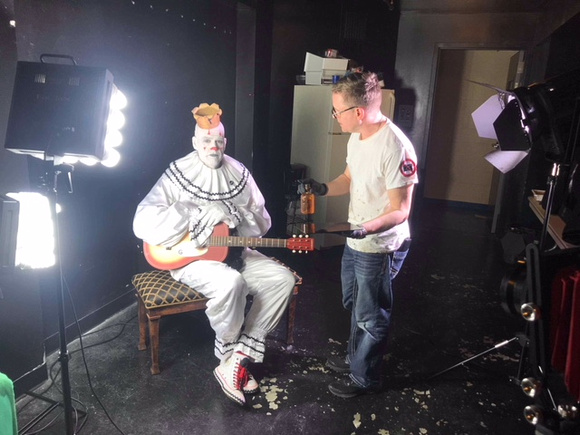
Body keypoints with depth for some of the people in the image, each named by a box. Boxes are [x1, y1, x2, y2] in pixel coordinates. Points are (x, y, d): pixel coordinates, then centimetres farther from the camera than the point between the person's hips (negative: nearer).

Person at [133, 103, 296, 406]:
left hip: (234, 252, 6)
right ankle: (231, 355, -4)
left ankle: (236, 360, -8)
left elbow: (263, 222, 10)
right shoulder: (178, 174, -7)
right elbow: (144, 223, -18)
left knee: (283, 279, -12)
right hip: (190, 256, -5)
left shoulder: (239, 173, 7)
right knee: (230, 282, -36)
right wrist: (200, 214, -22)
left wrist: (238, 215, -13)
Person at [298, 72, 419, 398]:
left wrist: (367, 228, -41)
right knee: (355, 306, 26)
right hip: (355, 242, 9)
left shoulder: (396, 149, -28)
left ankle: (365, 378, 34)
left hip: (380, 249, -9)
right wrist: (323, 189, -4)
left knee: (370, 317, 11)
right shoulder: (357, 138, 0)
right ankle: (356, 357, 49)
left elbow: (400, 211, -25)